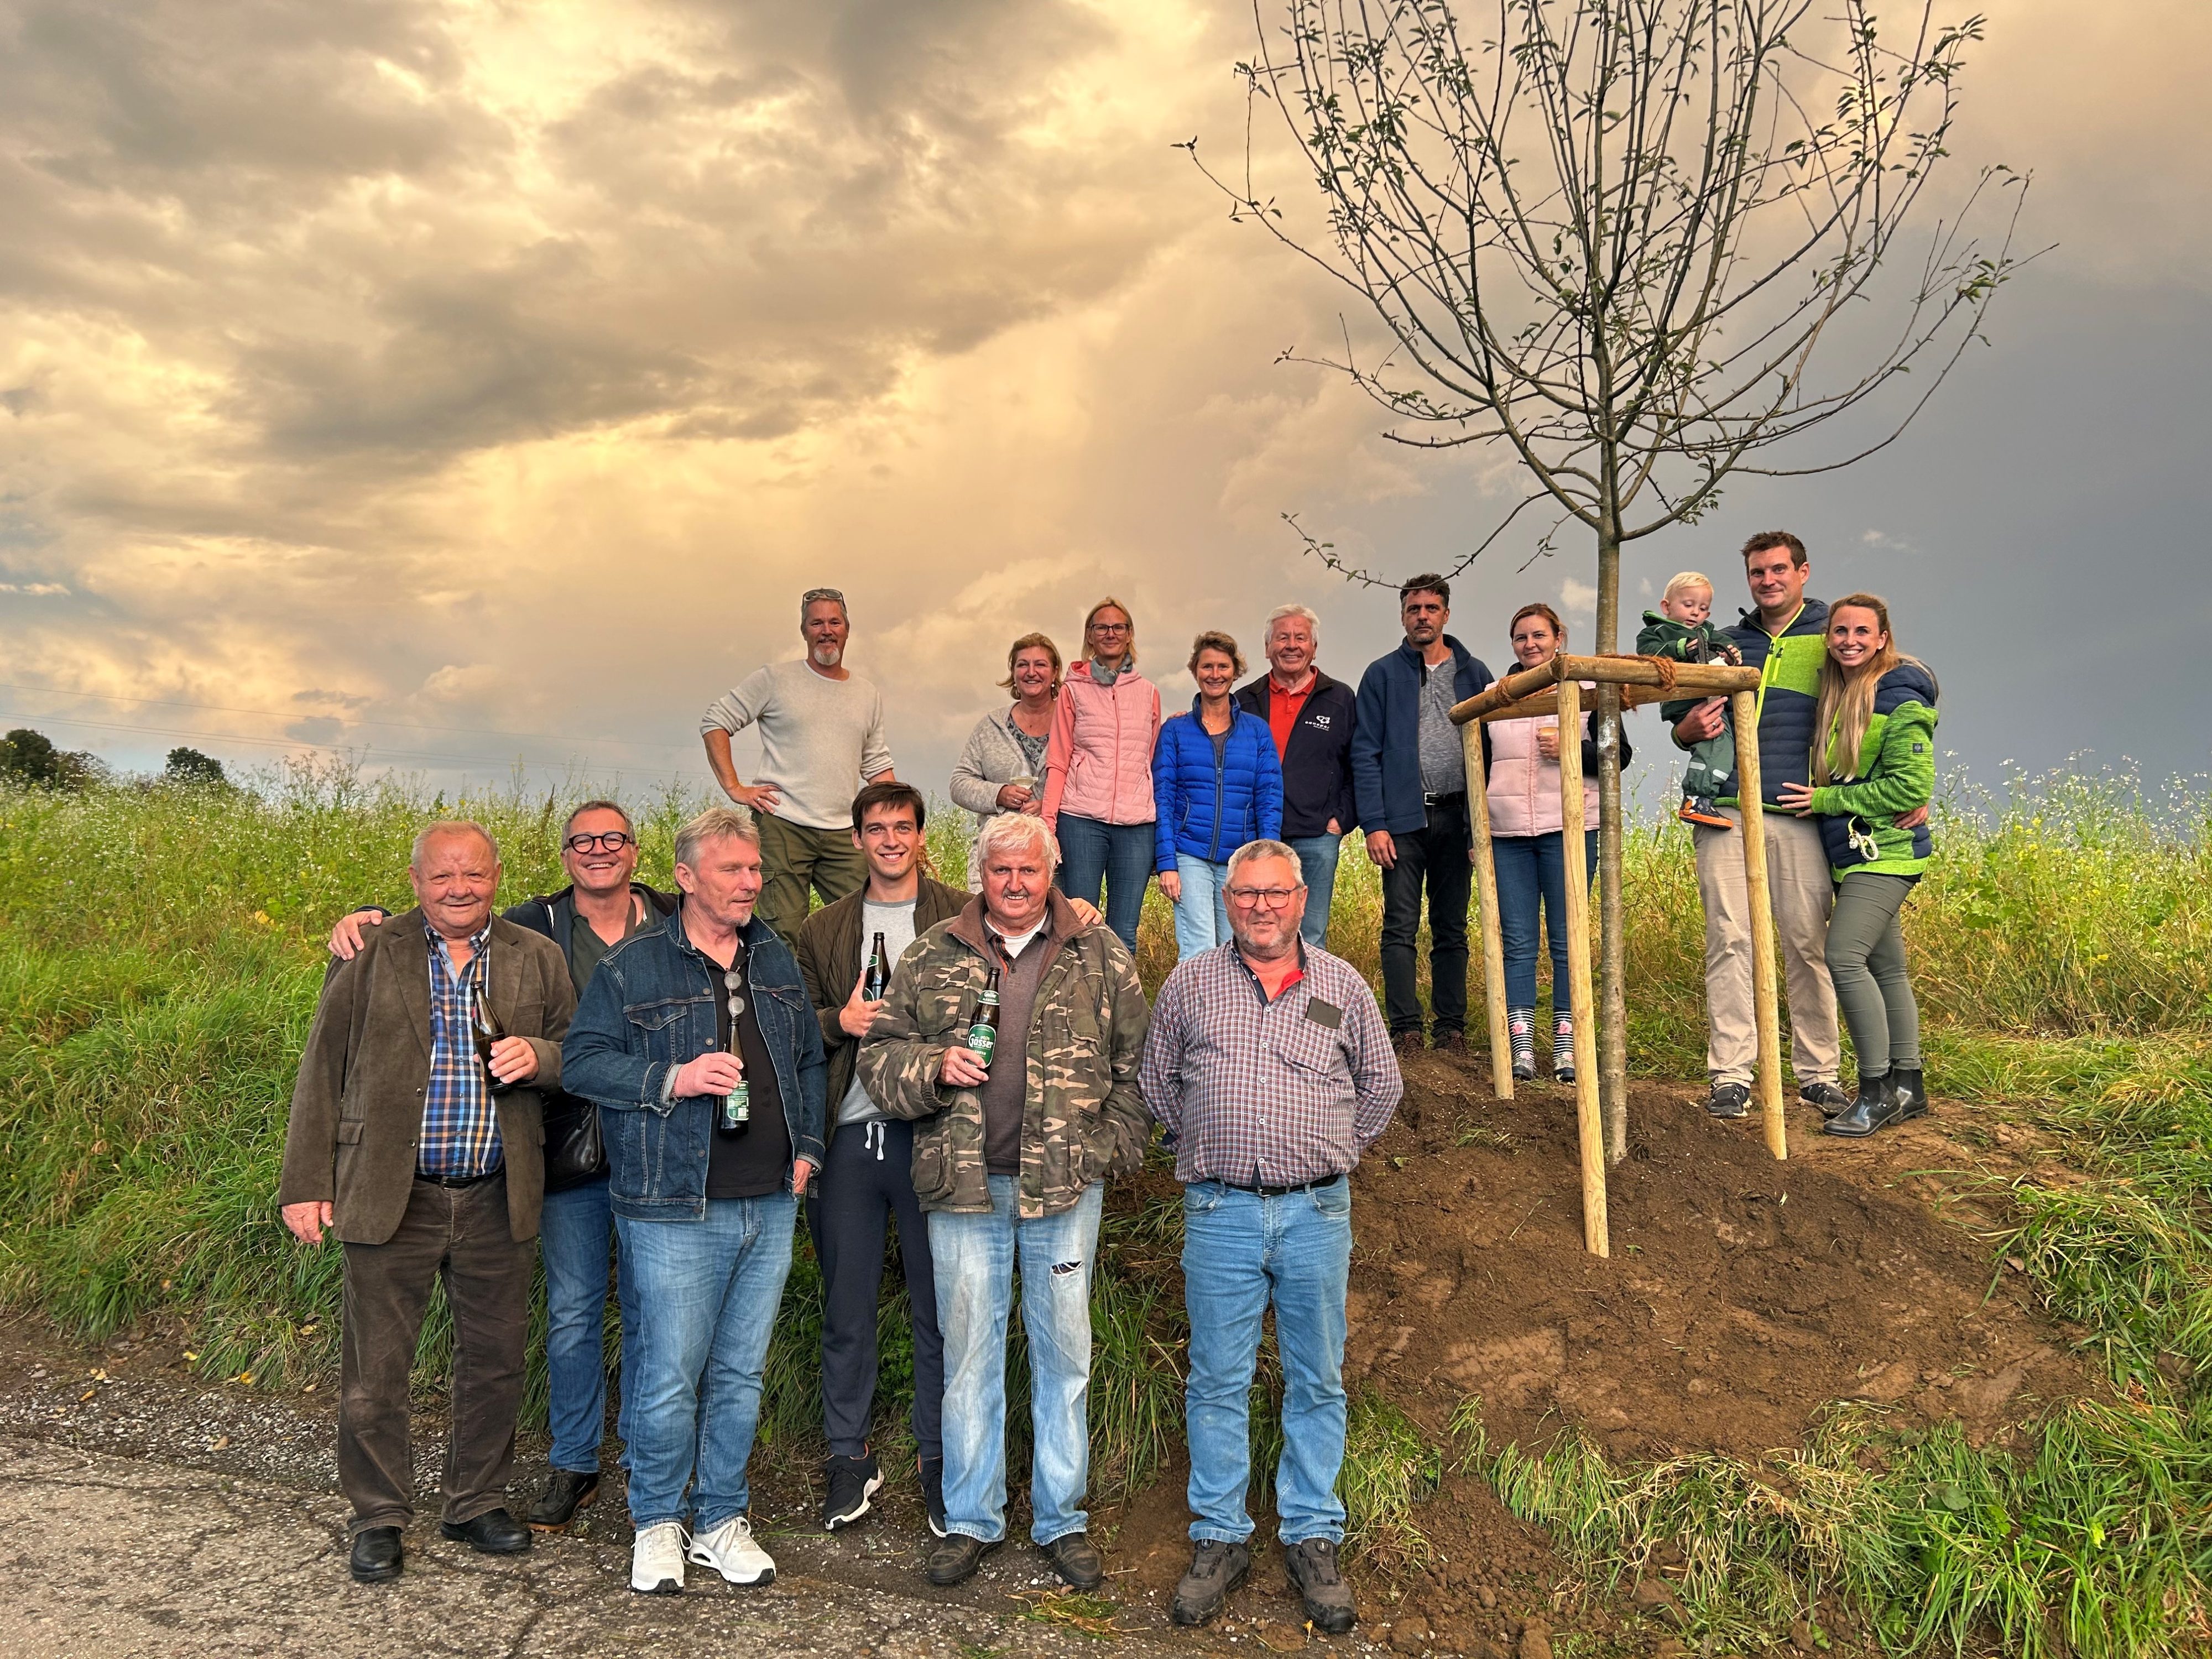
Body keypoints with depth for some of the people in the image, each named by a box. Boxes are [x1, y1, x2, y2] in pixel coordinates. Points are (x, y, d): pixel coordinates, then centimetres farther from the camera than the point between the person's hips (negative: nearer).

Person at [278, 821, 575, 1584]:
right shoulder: (368, 956, -1)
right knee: (375, 1369, 8)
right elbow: (322, 1070, 1)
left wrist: (539, 1058, -13)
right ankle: (378, 1517, 27)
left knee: (494, 1362, 13)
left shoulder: (537, 961, 5)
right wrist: (306, 1182, -3)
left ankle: (476, 1503, 32)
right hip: (390, 1198, -2)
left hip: (496, 1201, 2)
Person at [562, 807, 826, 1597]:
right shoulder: (632, 966, -4)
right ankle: (657, 1524, 22)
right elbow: (581, 1059, -6)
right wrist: (672, 1079, -18)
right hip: (676, 1211, -4)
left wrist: (807, 1147, 9)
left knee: (741, 1375, 13)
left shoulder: (777, 960, 11)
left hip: (770, 1207, 5)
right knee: (671, 1377, 0)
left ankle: (722, 1521, 28)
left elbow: (810, 1060, 19)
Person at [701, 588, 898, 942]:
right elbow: (714, 721, 4)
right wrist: (734, 788, -5)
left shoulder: (870, 696, 16)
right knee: (784, 933, -5)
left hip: (842, 833, 4)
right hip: (782, 826, -4)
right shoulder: (775, 680, 3)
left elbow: (877, 766, 20)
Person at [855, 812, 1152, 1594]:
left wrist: (1112, 1145, -1)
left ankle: (1061, 1519, 24)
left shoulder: (1100, 954, 4)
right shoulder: (933, 956, 5)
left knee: (1064, 1351, 9)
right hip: (963, 1184, 1)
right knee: (968, 1352, 9)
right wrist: (935, 1067, -12)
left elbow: (1138, 1060, 6)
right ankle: (970, 1519, 25)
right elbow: (879, 1052, 7)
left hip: (1064, 1184, 0)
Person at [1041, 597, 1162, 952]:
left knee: (1124, 933, 3)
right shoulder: (1074, 690, 8)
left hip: (1136, 823, 2)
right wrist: (1048, 823, -4)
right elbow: (1057, 764, 5)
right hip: (1081, 819, -2)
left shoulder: (1148, 693, 14)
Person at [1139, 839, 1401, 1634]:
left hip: (1317, 1214, 1)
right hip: (1220, 1213, 0)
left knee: (1317, 1383, 9)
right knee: (1218, 1382, 7)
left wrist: (1331, 1153, 12)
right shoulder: (1189, 984, 4)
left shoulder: (1343, 986, 5)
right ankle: (1220, 1540, 21)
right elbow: (1157, 1083, 14)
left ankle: (1313, 1541, 23)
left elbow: (1382, 1086, 16)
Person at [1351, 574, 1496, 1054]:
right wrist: (1373, 824, -9)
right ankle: (1405, 1028, 2)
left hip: (1457, 817, 2)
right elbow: (1365, 753, 0)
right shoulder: (1383, 675, 4)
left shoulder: (1473, 673, 10)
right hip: (1403, 817, -2)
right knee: (1401, 928, -3)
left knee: (1452, 930, 8)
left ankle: (1452, 1028, 14)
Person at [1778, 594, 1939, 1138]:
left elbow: (1912, 786, -16)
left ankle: (1879, 1090, -9)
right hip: (1851, 853, 8)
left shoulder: (1898, 698, -12)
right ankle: (1908, 1087, 18)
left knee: (1845, 957, -18)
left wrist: (1827, 799, -13)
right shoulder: (1835, 694, 13)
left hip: (1884, 851, -8)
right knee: (1885, 967, 11)